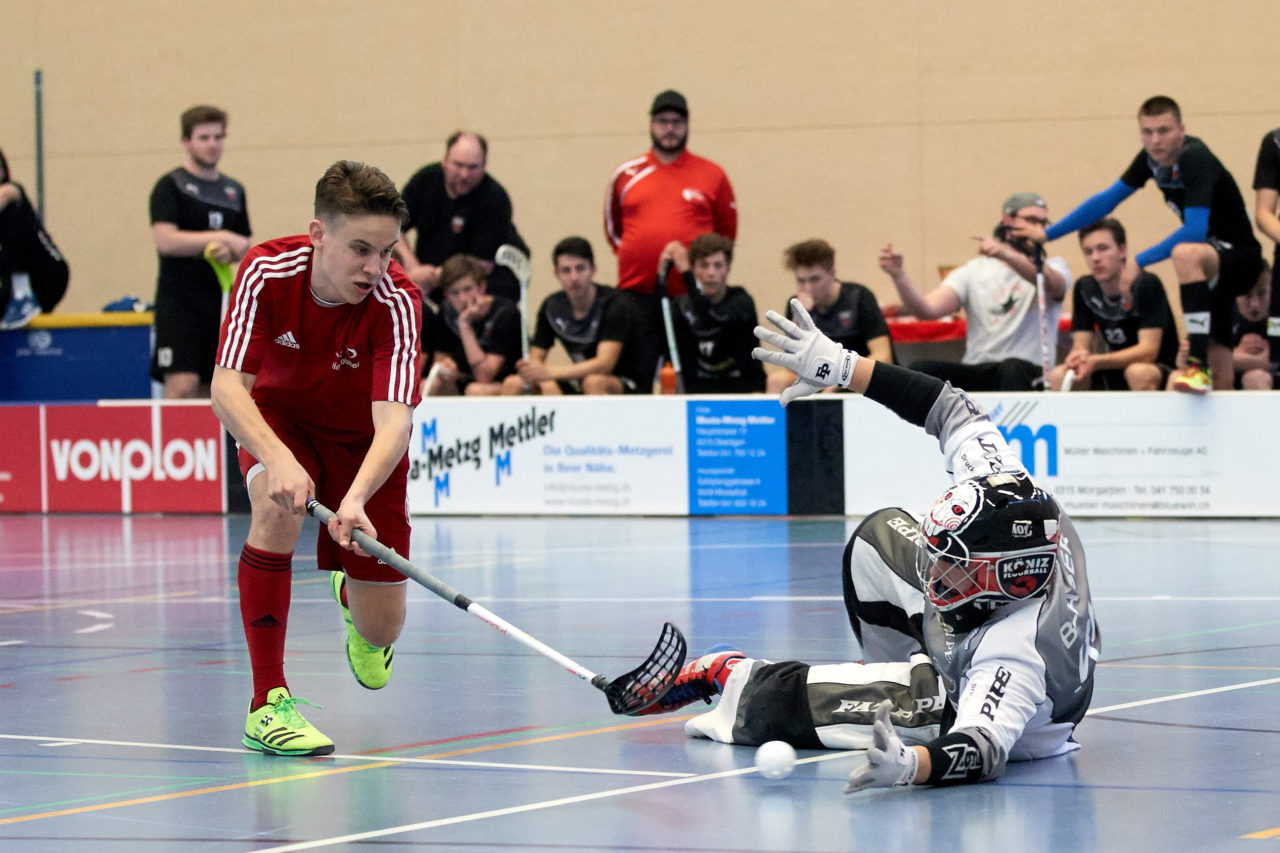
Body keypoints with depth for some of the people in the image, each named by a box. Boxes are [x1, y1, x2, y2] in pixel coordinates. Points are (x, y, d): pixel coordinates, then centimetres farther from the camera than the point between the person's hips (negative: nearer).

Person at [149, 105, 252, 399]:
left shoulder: (234, 190, 16)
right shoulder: (170, 187, -2)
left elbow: (243, 248, 21)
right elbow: (165, 240, -15)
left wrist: (228, 253, -3)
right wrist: (221, 237, -18)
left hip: (220, 302, 6)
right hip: (179, 301, -6)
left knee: (209, 391, 4)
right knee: (182, 385, -18)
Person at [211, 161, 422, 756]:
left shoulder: (396, 302, -30)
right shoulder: (266, 272, -27)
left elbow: (394, 418, -40)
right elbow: (228, 385, -31)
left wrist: (356, 498, -59)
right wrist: (278, 459, -50)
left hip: (361, 441, 0)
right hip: (277, 420, 0)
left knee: (380, 630, -3)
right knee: (278, 506, -36)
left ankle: (350, 592, 39)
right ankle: (269, 703, -28)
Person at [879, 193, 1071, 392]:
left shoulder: (1054, 268, 9)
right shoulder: (972, 271, 13)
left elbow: (1050, 283, -19)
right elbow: (927, 310, -2)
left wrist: (1005, 254, -37)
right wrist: (898, 275, -21)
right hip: (976, 373, 2)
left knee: (1013, 369, -37)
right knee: (920, 370, -25)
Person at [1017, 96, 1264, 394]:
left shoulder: (1195, 159, -23)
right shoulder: (1151, 158, 1)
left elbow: (1195, 230, -32)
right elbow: (1108, 199, 12)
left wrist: (1140, 261, -30)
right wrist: (1047, 233, 12)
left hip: (1240, 257, -9)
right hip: (1211, 263, 9)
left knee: (1185, 253, -39)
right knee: (1219, 362, 9)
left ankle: (1198, 365, -43)